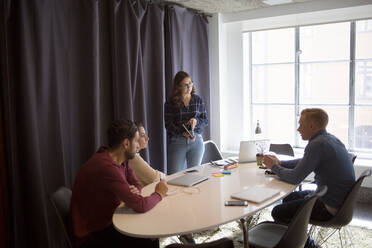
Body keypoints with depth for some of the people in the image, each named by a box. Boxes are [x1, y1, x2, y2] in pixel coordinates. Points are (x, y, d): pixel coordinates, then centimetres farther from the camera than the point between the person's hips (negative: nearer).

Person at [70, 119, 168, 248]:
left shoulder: (122, 160, -1)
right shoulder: (107, 167, -30)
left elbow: (136, 185, 8)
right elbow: (140, 205, -30)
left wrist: (135, 191, -16)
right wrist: (159, 194, -11)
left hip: (106, 222, 8)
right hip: (91, 235, -8)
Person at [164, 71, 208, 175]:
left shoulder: (198, 100, 6)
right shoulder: (170, 103, -3)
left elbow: (205, 120, 9)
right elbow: (168, 124, -7)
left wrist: (196, 121, -13)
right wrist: (183, 133, -22)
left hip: (196, 140, 3)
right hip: (177, 141, -2)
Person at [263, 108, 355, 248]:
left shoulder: (317, 144, -24)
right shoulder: (330, 138, 6)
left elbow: (294, 178, -23)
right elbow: (305, 162, 20)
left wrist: (274, 167, -6)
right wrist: (280, 163, 11)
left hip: (331, 208, -10)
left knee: (278, 212, 0)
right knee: (289, 198, 23)